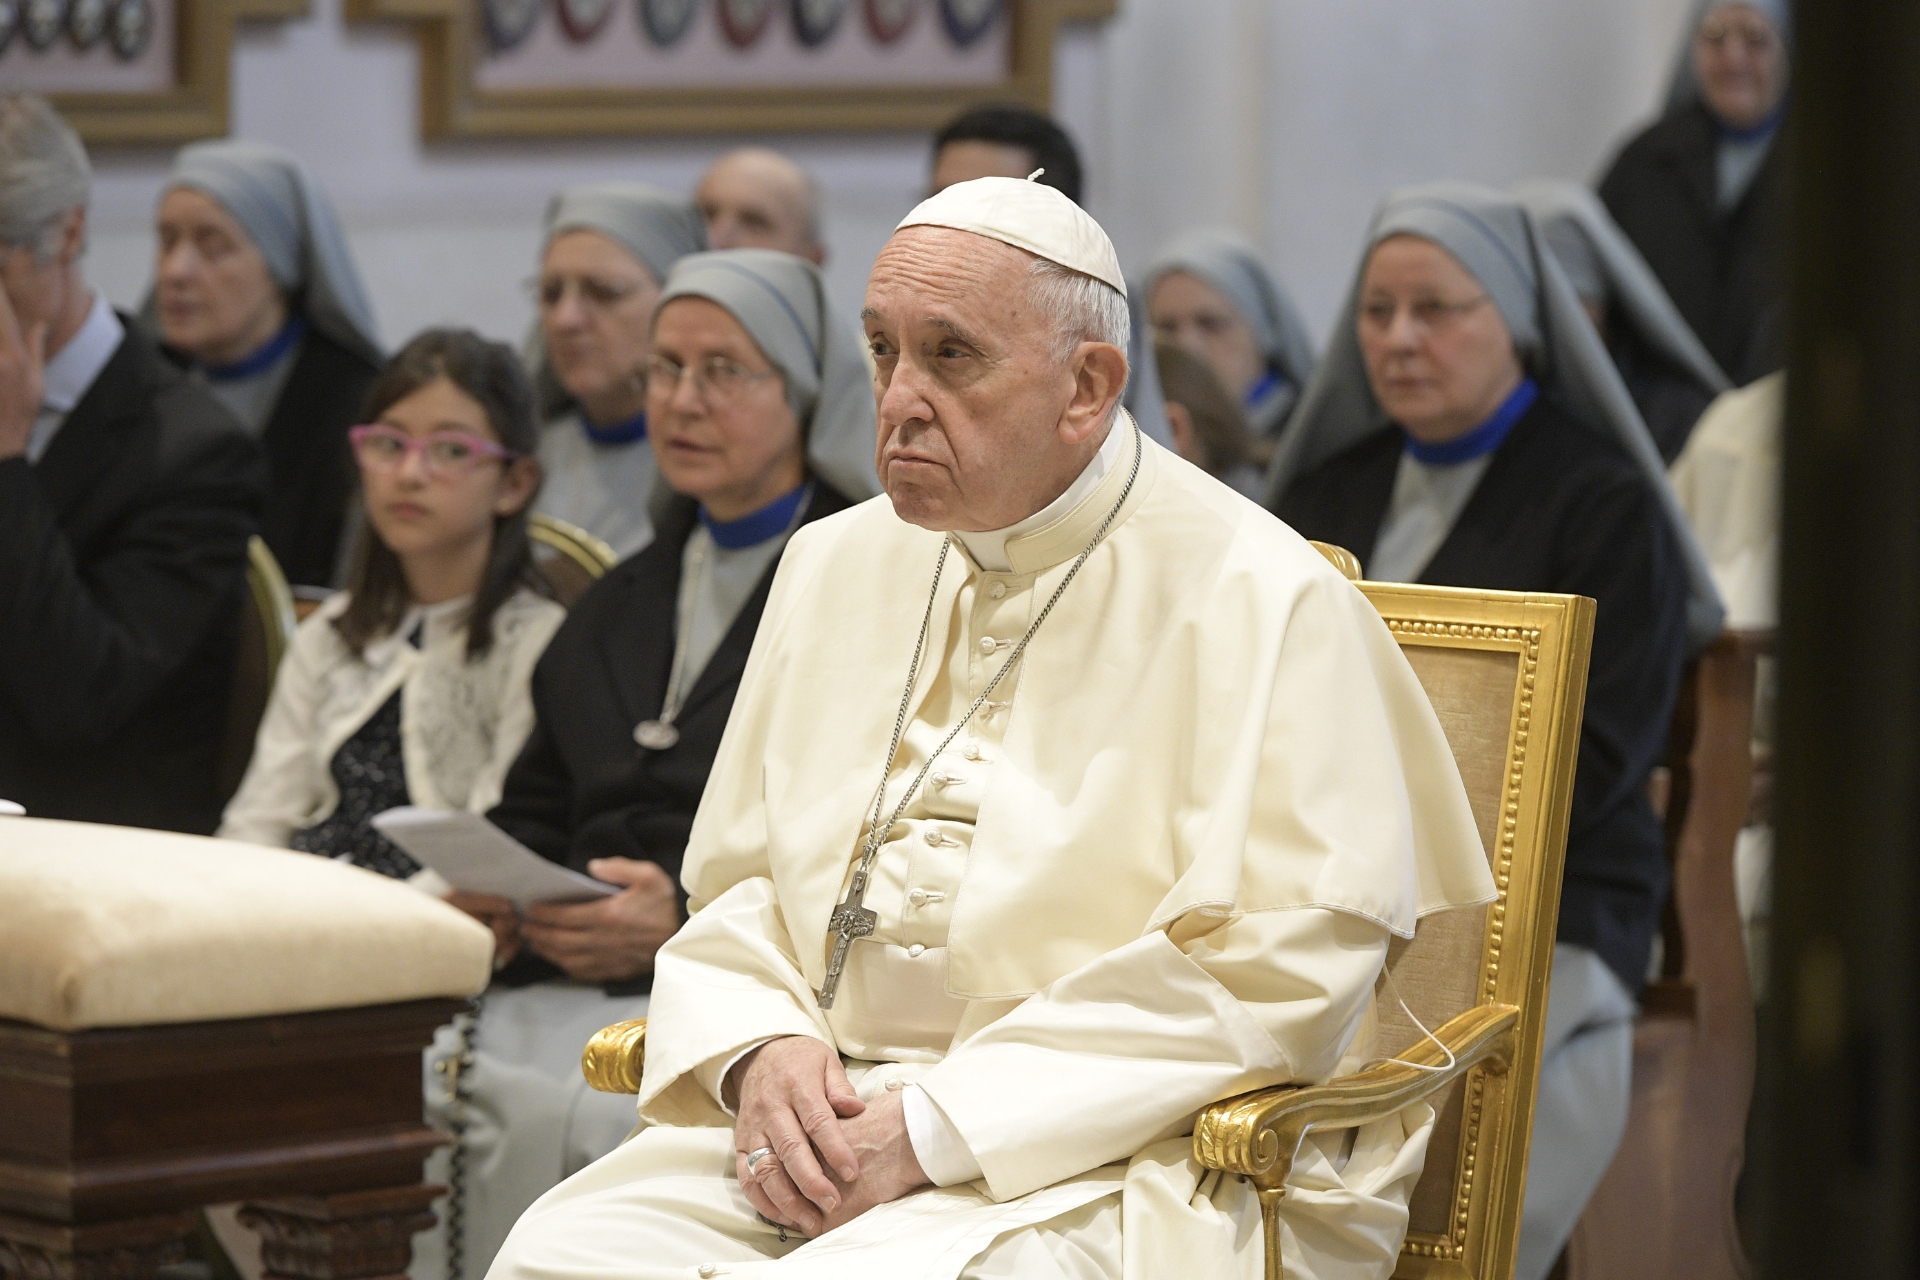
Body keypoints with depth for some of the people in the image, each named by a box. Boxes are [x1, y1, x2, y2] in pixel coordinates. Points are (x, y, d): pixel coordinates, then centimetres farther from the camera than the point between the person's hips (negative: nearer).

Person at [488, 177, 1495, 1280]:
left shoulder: (1263, 601, -6)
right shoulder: (835, 563, 15)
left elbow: (1275, 971, -14)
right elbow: (736, 884, 19)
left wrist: (938, 1127, -17)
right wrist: (760, 1052, -5)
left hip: (1113, 1163, -6)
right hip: (832, 1113, 6)